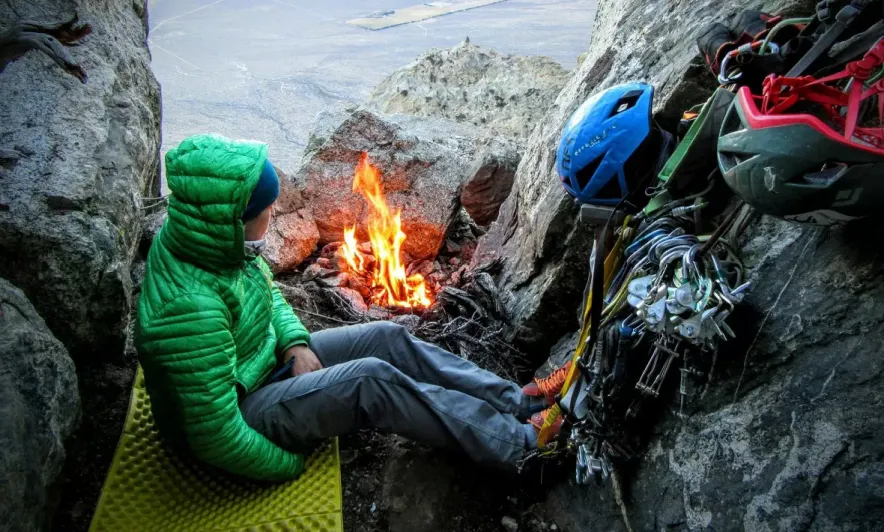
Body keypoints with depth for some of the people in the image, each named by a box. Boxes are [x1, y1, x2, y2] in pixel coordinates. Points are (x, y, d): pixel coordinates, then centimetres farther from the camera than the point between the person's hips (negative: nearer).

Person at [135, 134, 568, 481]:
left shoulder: (204, 239, -9)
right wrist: (287, 464, -14)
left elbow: (267, 291, 10)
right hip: (239, 415, -8)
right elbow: (217, 437, -30)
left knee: (386, 338, -4)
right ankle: (521, 443, -12)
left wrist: (295, 342, -6)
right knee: (372, 379, -26)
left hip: (265, 363, 9)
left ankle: (516, 403, 1)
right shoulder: (191, 308, -36)